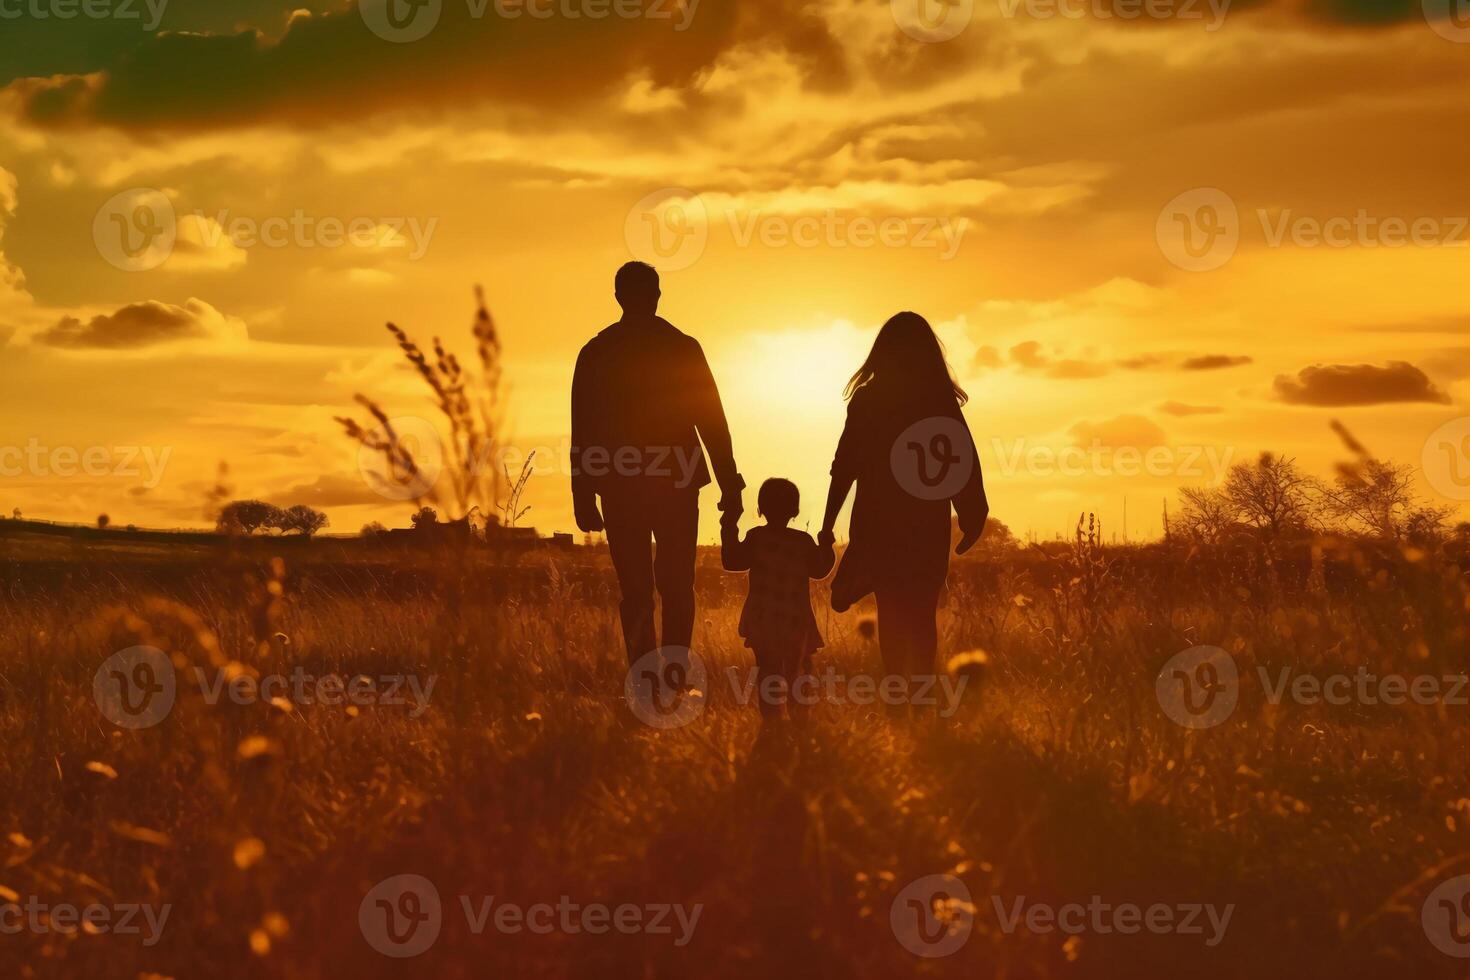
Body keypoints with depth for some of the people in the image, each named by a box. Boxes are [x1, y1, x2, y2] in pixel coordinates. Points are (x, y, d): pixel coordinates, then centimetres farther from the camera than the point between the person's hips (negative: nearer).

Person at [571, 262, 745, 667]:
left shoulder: (595, 353, 2)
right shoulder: (684, 348, 0)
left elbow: (582, 431, 0)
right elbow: (712, 421, -1)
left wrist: (583, 497, 3)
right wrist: (730, 486, 2)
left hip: (620, 487, 1)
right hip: (676, 482, 0)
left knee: (635, 591, 6)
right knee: (677, 586, 8)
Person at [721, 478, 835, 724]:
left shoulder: (755, 538, -7)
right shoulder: (804, 541, -4)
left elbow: (731, 561, 1)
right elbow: (819, 570, 9)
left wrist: (729, 531, 13)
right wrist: (827, 546, 25)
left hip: (762, 621, 0)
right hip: (796, 621, 0)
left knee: (768, 670, 4)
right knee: (798, 672, 14)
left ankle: (772, 722, -5)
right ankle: (800, 721, 12)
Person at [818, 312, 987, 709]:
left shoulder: (867, 400, -3)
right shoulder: (943, 401, -1)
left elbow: (844, 466, -3)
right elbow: (963, 466, -2)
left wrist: (828, 524, 1)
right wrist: (972, 522, 4)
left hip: (878, 520, -1)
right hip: (929, 523, 1)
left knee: (891, 613, 5)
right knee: (922, 614, 9)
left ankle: (897, 696, -3)